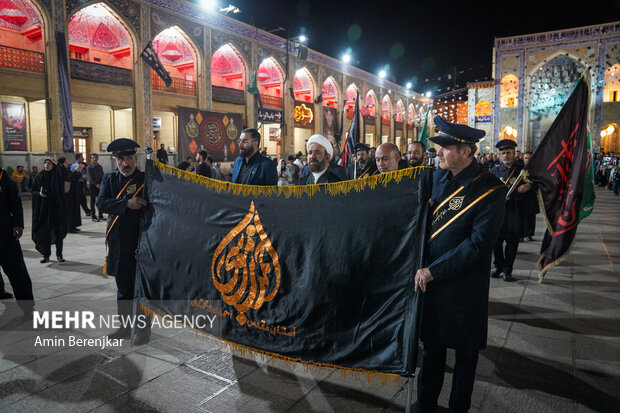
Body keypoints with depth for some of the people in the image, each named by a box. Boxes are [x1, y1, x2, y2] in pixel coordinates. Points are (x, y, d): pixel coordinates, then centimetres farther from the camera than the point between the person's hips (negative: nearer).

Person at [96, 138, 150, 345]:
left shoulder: (147, 179, -4)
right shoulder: (110, 179, 7)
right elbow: (101, 203, -7)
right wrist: (127, 203, -21)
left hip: (142, 242, -4)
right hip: (119, 244, 5)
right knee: (123, 287, 17)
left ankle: (143, 329, 20)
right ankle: (125, 326, 33)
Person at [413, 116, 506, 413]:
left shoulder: (491, 189, -16)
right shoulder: (437, 177, 1)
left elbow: (478, 245, -21)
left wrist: (433, 271, -20)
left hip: (464, 286, -5)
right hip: (429, 278, 5)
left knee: (465, 350, 15)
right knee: (432, 344, 20)